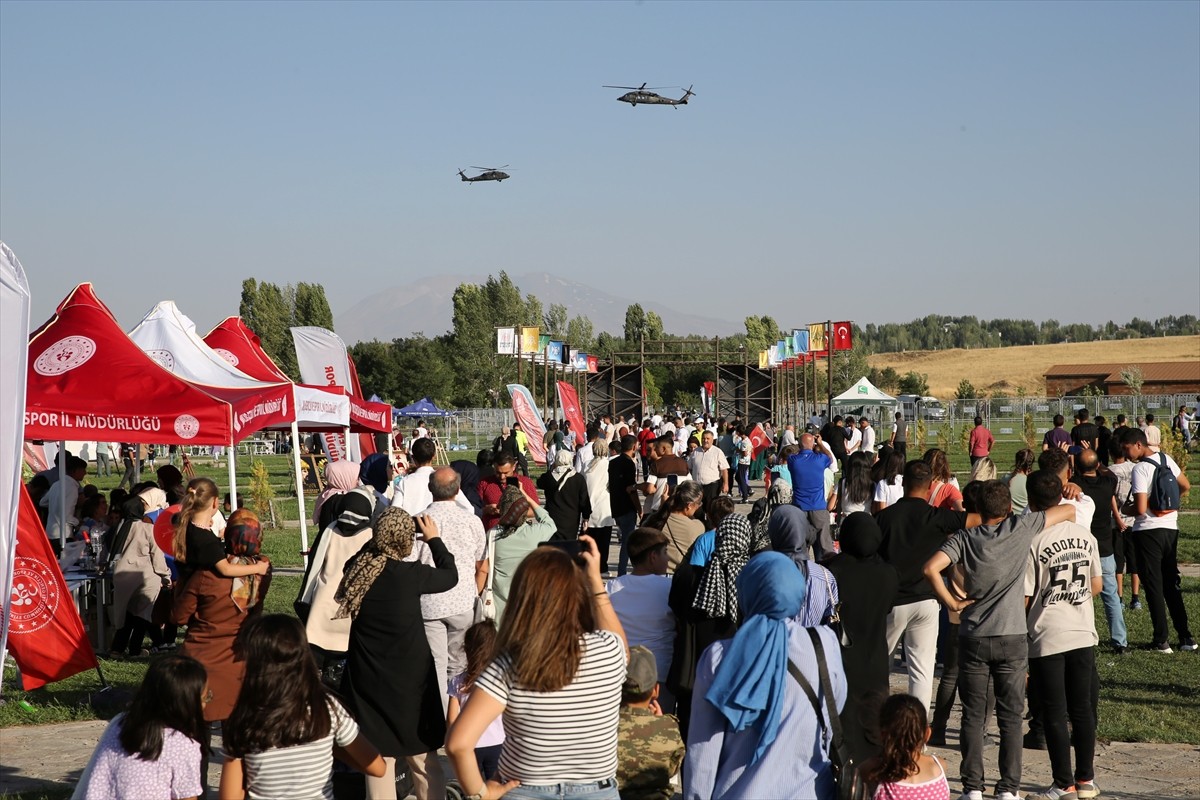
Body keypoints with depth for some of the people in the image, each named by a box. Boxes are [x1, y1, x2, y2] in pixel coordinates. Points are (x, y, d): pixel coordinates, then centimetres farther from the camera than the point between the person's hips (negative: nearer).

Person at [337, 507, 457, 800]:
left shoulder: (356, 569, -5)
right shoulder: (410, 574, -17)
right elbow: (450, 575, 1)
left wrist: (382, 534, 16)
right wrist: (434, 539, 11)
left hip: (369, 679, 4)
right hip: (409, 678, -4)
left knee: (377, 758, 11)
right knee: (422, 757, 10)